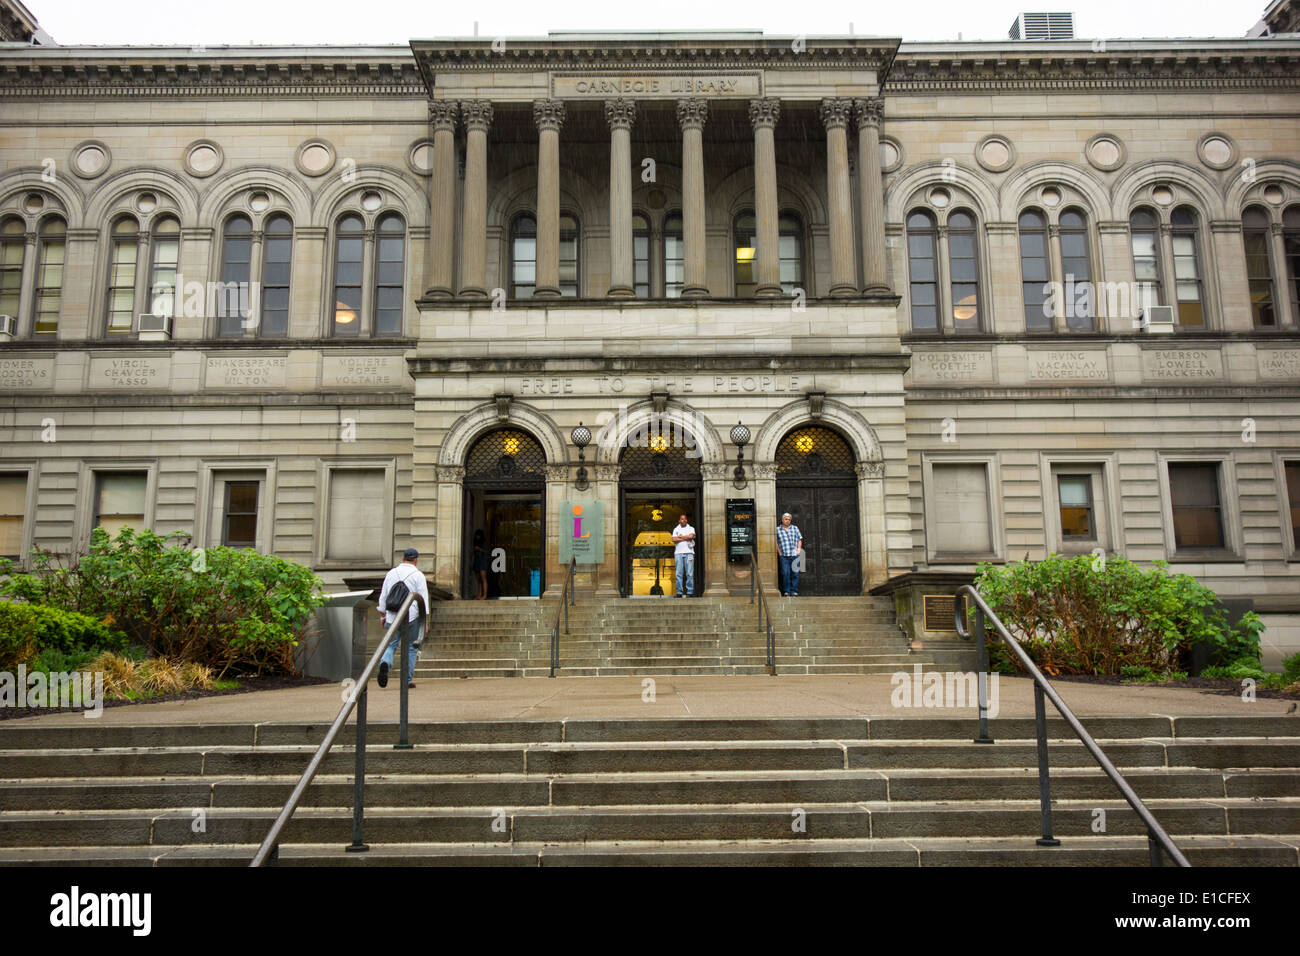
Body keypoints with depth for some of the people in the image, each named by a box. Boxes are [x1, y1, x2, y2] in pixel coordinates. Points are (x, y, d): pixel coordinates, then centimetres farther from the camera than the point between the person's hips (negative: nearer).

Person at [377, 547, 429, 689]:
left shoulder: (391, 574, 9)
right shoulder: (418, 575, -2)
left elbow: (383, 596, 12)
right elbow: (423, 598, -6)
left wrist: (382, 615, 21)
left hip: (392, 617, 3)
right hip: (412, 617, -2)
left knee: (391, 645, 8)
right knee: (411, 648, 7)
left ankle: (384, 663, -22)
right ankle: (408, 679, 8)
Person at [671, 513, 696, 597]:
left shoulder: (691, 528, 16)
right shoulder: (676, 529, 18)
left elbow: (691, 536, -6)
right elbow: (674, 540, 2)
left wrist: (680, 537, 2)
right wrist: (686, 538, -2)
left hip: (689, 552, -1)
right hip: (678, 553, 1)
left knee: (690, 573, -7)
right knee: (679, 574, -4)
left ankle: (690, 592, -6)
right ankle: (679, 592, -3)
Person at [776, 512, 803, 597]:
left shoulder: (795, 528, 16)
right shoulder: (777, 529, 8)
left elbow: (799, 540, 16)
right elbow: (776, 542, 8)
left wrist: (799, 550, 4)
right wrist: (779, 552, 0)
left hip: (795, 555, 2)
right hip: (784, 556, -2)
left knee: (795, 573, -1)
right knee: (785, 574, -7)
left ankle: (794, 591, 5)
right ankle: (786, 592, -1)